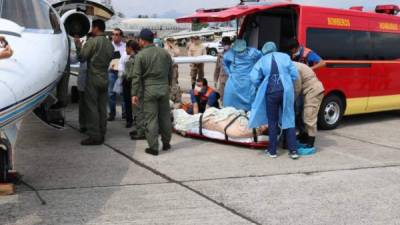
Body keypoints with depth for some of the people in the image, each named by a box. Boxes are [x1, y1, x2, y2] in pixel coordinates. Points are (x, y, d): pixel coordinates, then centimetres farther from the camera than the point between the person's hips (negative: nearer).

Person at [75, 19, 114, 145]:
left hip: (93, 78, -7)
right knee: (102, 108, 10)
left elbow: (81, 58, -8)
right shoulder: (110, 44, 9)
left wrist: (78, 45, 6)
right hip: (104, 79, 7)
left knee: (92, 107, -3)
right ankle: (101, 135, 15)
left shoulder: (92, 42, -12)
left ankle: (94, 136, -4)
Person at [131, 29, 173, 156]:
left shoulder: (140, 55, -7)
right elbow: (170, 72, 13)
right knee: (165, 117, 13)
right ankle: (166, 143, 24)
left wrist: (134, 94, -6)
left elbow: (136, 76, -9)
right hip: (164, 88, 4)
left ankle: (153, 147, 3)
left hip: (149, 90, -4)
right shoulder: (165, 53, 7)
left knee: (151, 119, 0)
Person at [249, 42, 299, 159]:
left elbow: (254, 79, -5)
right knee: (289, 120, 9)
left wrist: (262, 87, 13)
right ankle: (293, 150, 8)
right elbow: (295, 75, 3)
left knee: (272, 122, 11)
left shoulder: (262, 60, 5)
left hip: (271, 92, -1)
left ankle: (272, 151, 15)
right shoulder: (285, 57, 7)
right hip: (286, 92, 1)